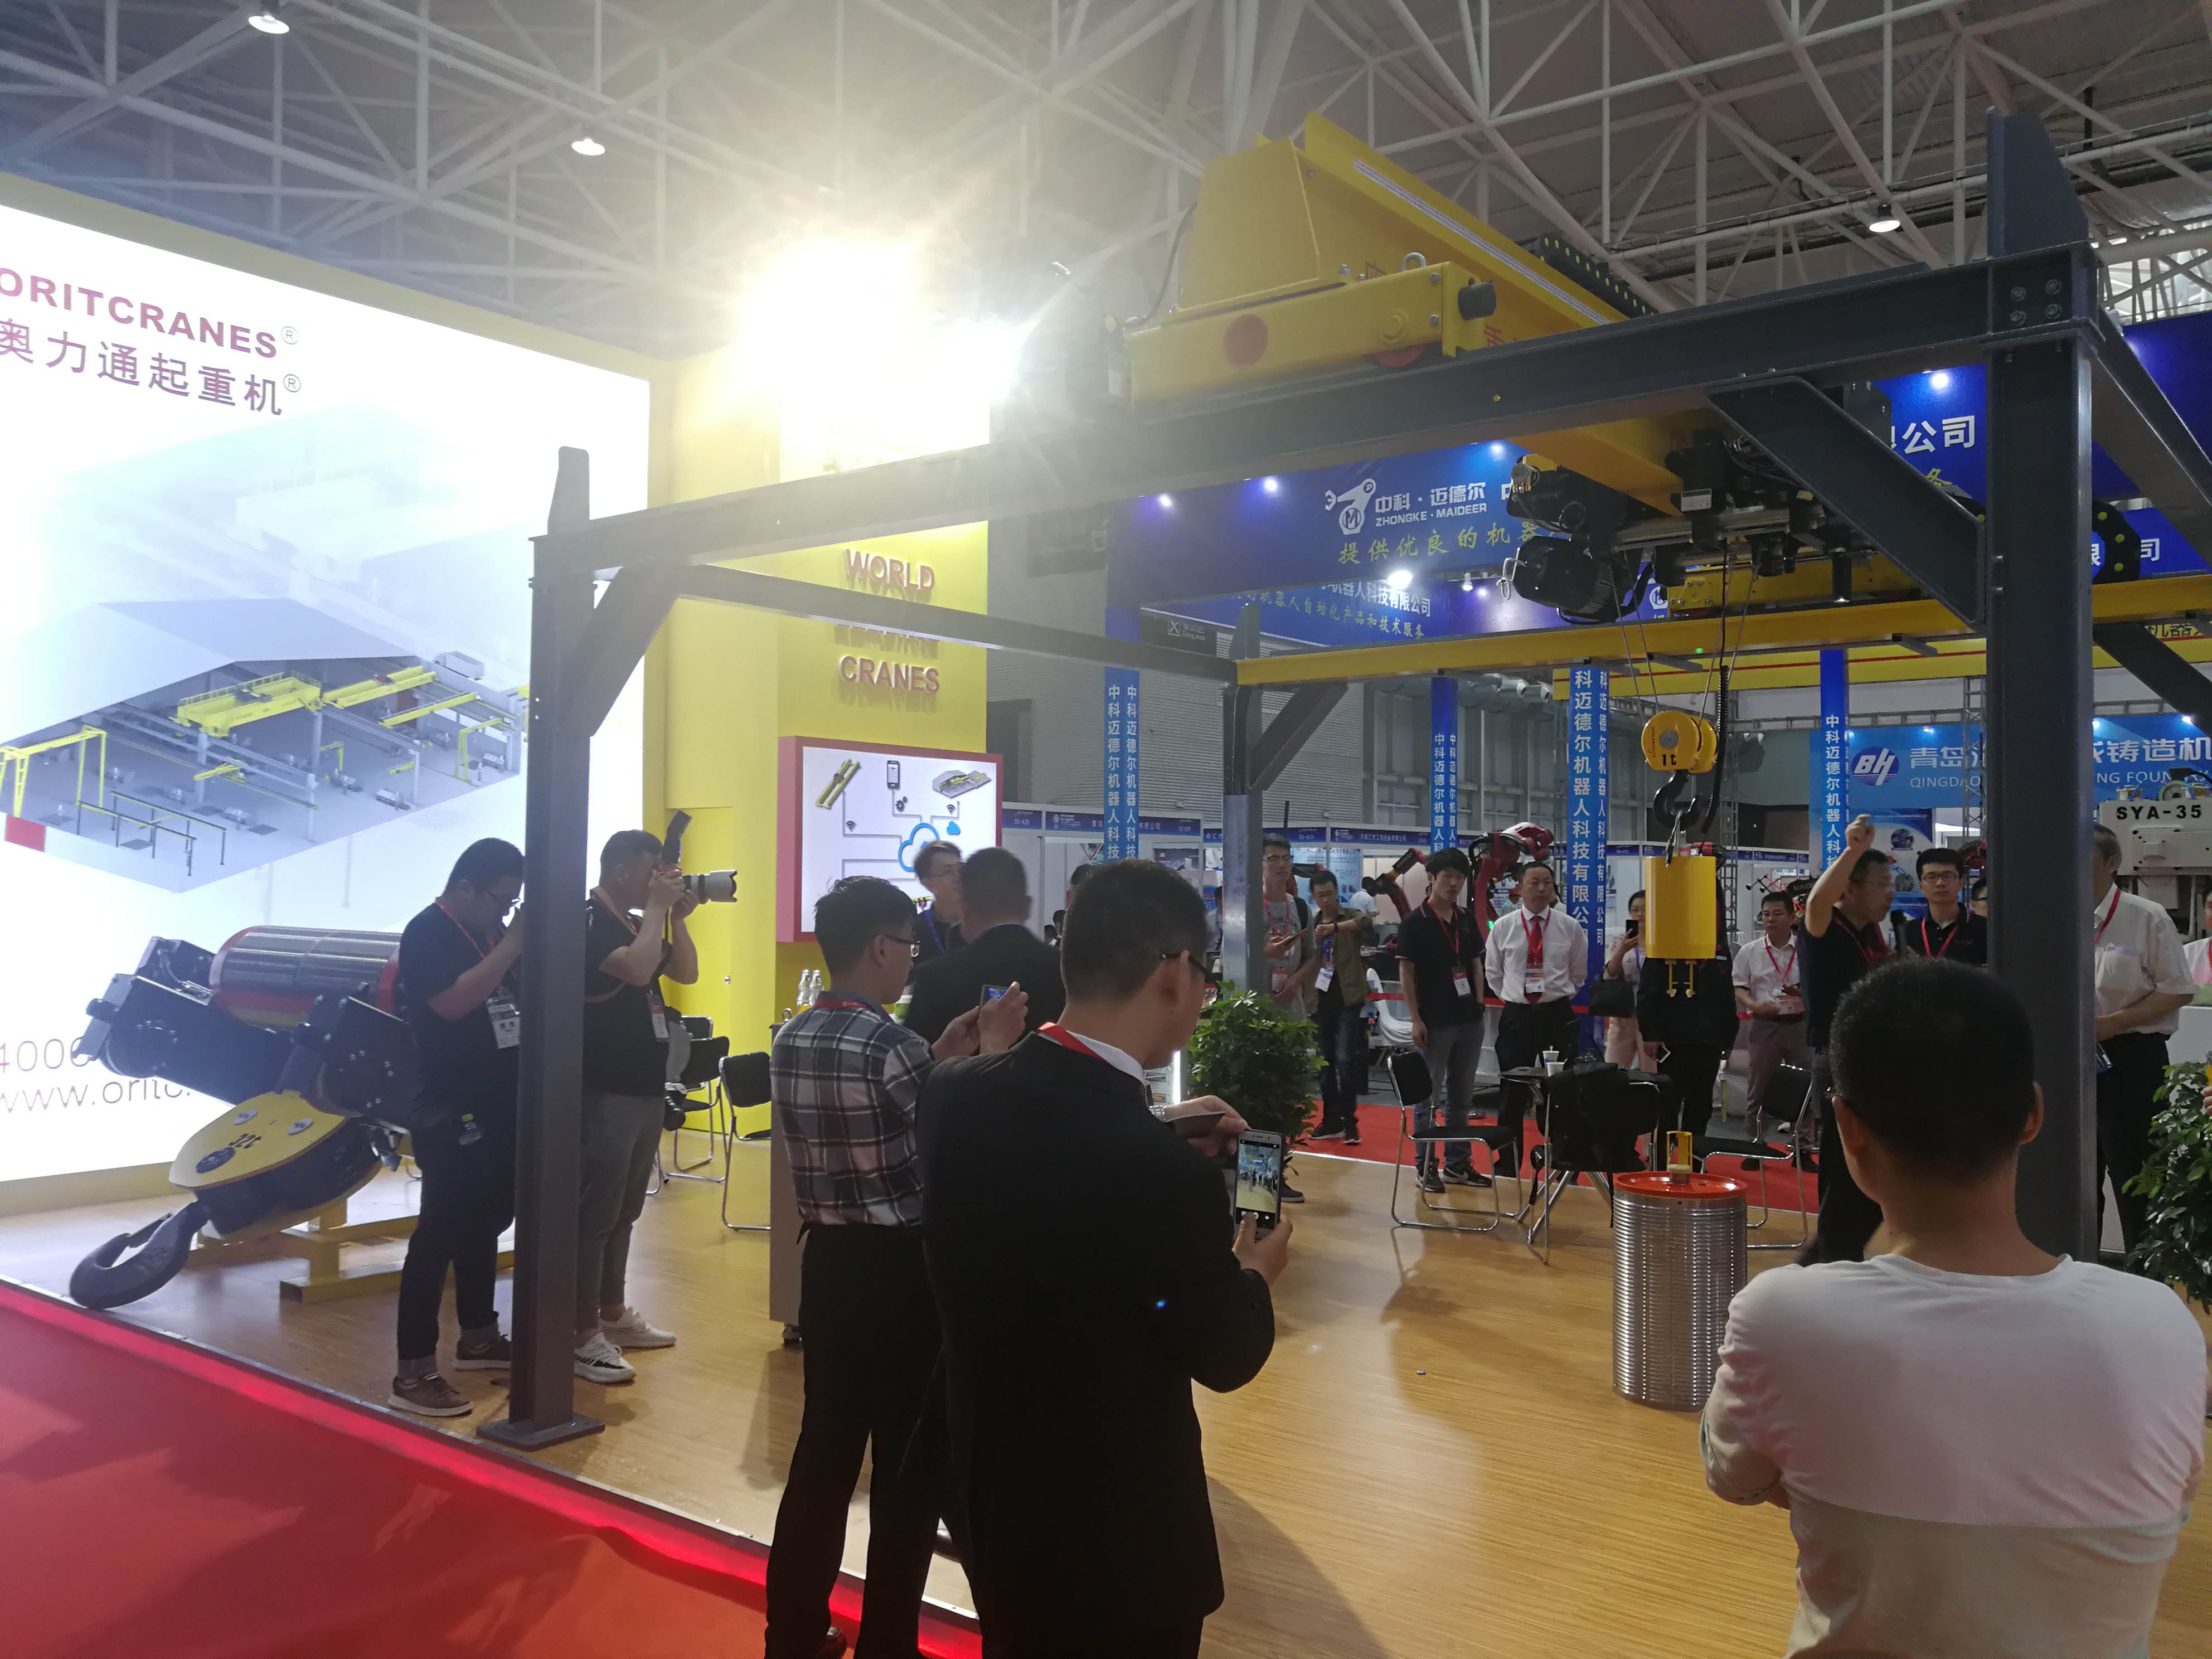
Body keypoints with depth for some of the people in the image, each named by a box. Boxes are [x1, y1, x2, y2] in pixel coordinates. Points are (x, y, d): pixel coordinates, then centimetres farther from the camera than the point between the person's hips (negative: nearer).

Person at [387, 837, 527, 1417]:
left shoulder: (490, 932, 13)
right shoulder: (428, 932, -11)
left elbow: (524, 997, 16)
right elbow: (452, 1001, -26)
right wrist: (511, 946, -23)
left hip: (500, 1107, 9)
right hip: (453, 1111, -9)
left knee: (486, 1220, 16)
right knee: (441, 1231, -8)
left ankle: (478, 1337, 29)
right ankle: (414, 1372, -5)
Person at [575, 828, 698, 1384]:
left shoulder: (636, 923, 15)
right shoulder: (588, 922, -13)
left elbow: (686, 973, 16)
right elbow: (637, 970, -28)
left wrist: (677, 916, 5)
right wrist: (657, 907, -17)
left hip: (644, 1086, 9)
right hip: (606, 1089, -9)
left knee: (624, 1211, 15)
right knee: (595, 1212, -6)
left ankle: (613, 1315, 25)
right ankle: (582, 1336, -1)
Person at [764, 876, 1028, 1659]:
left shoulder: (789, 1040, 4)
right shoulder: (890, 1044, -20)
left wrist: (942, 1054, 10)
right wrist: (992, 1050, -9)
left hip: (829, 1262, 7)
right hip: (902, 1271, -7)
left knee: (824, 1449, 17)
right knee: (908, 1461, 8)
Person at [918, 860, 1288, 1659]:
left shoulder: (954, 1093, -13)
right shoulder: (1166, 1174, -32)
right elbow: (1225, 1356, -13)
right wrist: (1254, 1273, 7)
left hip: (989, 1494, 6)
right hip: (1119, 1535, -6)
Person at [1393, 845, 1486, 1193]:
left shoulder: (1466, 919, 10)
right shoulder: (1415, 922, -7)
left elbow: (1476, 964, 16)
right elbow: (1405, 972, -8)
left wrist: (1479, 1003, 5)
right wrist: (1416, 1019, -12)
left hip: (1469, 1021, 6)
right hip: (1435, 1023, -6)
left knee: (1461, 1095, 13)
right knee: (1429, 1096, 2)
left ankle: (1457, 1162, 23)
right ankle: (1425, 1166, 11)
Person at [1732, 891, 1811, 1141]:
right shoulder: (1750, 952, 3)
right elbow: (1738, 987, 2)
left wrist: (1803, 994, -14)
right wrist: (1754, 1005, -16)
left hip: (1800, 1024, 0)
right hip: (1764, 1025, 0)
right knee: (1758, 1085, 5)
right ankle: (1754, 1141, 14)